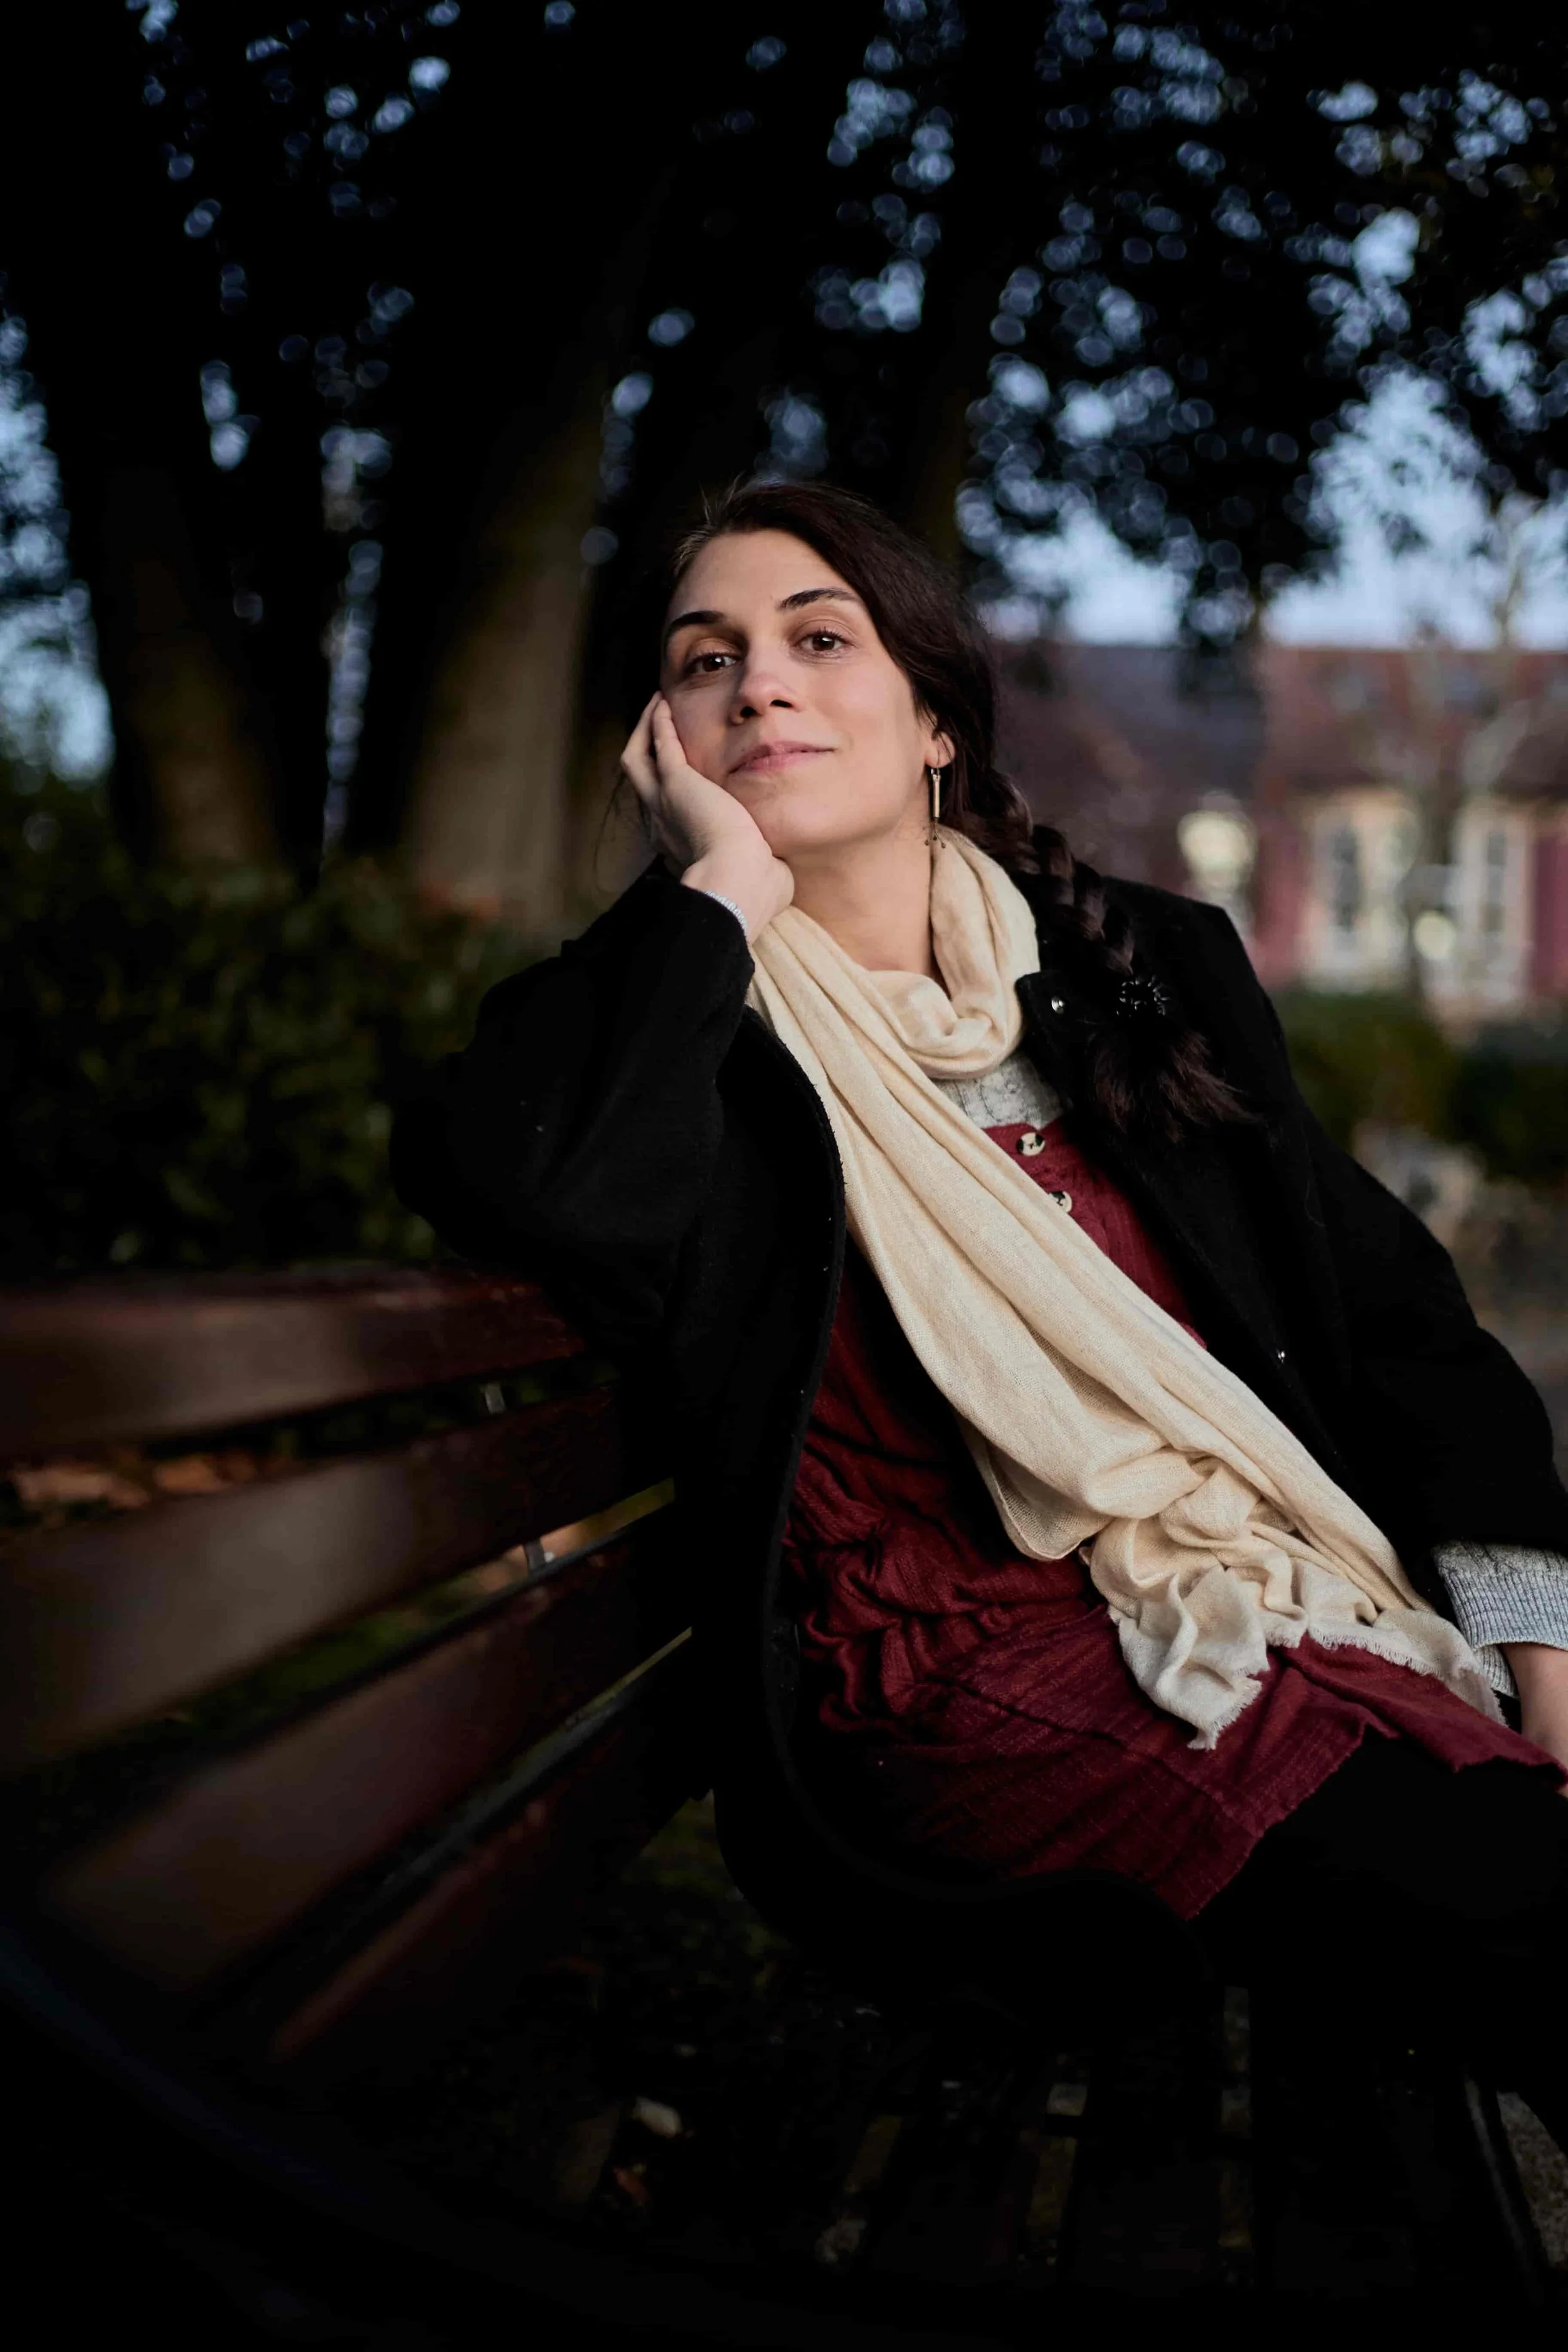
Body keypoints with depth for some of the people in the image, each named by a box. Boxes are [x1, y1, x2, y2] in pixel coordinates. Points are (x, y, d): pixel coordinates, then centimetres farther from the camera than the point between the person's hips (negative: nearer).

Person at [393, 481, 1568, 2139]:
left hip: (1292, 1621, 5)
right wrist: (725, 881, -8)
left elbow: (1384, 1303, 14)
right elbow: (569, 1204, -23)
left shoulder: (1157, 966, 15)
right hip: (968, 1675, -5)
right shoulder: (656, 1025, 3)